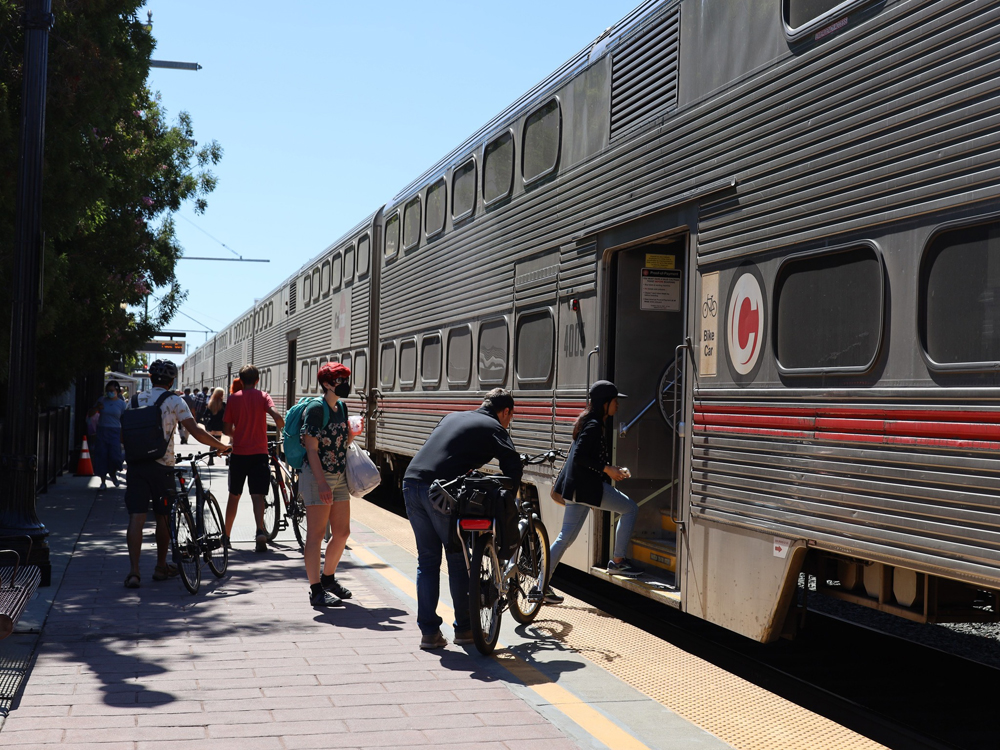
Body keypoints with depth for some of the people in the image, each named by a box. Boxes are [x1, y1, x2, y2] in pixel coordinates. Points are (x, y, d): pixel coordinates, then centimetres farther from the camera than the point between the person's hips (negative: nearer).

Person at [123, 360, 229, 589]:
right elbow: (196, 432, -10)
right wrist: (221, 446, 1)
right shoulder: (175, 401, -2)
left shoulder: (136, 399, 9)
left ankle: (133, 570, -12)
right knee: (163, 517, 13)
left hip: (136, 464, 2)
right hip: (161, 466, -2)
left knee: (136, 518, -2)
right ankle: (161, 567, 24)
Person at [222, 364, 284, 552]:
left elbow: (226, 429, 3)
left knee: (234, 495, 14)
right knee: (258, 495, -4)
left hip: (239, 453, 1)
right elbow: (275, 415, -18)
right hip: (259, 453, -1)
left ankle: (226, 535, 23)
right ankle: (260, 531, -24)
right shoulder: (263, 396, 0)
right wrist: (282, 427, 1)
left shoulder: (233, 399, 4)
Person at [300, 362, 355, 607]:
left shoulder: (341, 407, 12)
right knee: (316, 534, -5)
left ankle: (328, 578, 29)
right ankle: (316, 589, -1)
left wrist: (353, 433, 2)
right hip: (317, 476, -8)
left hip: (339, 477, 8)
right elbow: (311, 449, -16)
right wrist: (322, 483, -22)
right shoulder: (315, 409, -12)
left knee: (342, 532, 12)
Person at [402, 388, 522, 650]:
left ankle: (429, 632, 14)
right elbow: (512, 464, -5)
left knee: (427, 560, 13)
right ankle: (464, 628, 15)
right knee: (458, 560, 8)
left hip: (411, 483, 6)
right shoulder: (493, 428, 6)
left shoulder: (452, 417, 25)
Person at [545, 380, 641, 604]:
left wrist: (611, 470, 18)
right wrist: (606, 469, -16)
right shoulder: (593, 426, -13)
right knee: (630, 509, 2)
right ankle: (617, 561, 7)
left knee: (565, 537, 9)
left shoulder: (589, 423, 18)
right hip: (587, 487, -10)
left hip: (577, 487, 10)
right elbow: (579, 457, -21)